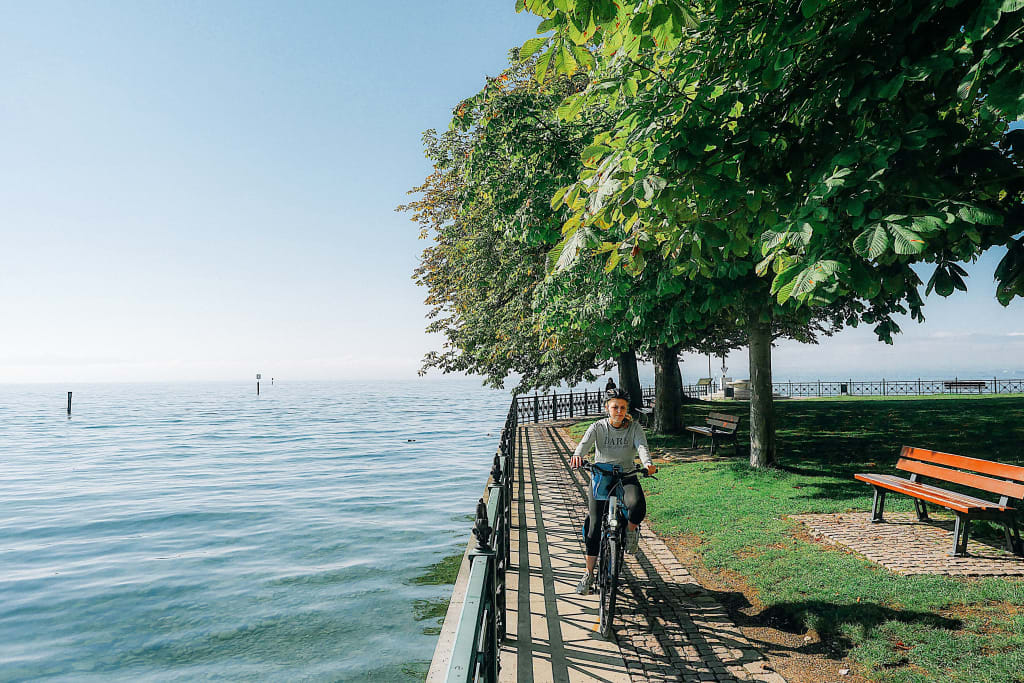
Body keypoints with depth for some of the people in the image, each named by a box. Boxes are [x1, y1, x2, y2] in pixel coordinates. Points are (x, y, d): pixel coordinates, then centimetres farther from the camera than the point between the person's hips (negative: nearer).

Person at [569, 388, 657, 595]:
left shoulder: (634, 427, 0)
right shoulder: (598, 427, -2)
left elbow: (642, 446, -17)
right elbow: (585, 443, -20)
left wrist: (647, 463, -40)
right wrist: (577, 455, -44)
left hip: (626, 477, 0)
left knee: (637, 504, -33)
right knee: (594, 525, -8)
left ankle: (631, 531, 2)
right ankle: (589, 574, 6)